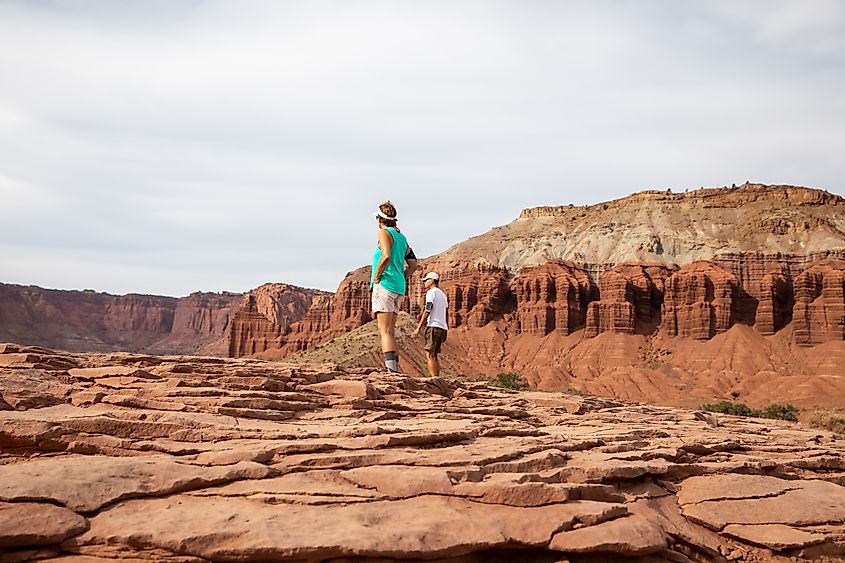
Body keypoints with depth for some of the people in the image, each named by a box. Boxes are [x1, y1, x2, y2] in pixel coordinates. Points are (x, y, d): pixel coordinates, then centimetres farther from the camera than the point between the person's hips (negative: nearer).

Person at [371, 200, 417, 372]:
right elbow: (413, 264, 19)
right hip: (399, 288, 8)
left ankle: (391, 367, -22)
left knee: (385, 331, -12)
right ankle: (395, 368, 11)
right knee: (390, 331, 13)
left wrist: (376, 277, -13)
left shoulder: (384, 232, -5)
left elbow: (386, 256, -23)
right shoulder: (401, 237, 20)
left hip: (385, 285, -8)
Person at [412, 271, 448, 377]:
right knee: (435, 355, 10)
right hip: (443, 328, 9)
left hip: (434, 326, -9)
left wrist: (418, 328, -11)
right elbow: (446, 314, 22)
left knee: (430, 355, -12)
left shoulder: (431, 292, -3)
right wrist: (446, 330, 23)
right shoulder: (443, 294, 24)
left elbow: (427, 311, -12)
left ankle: (435, 379, -20)